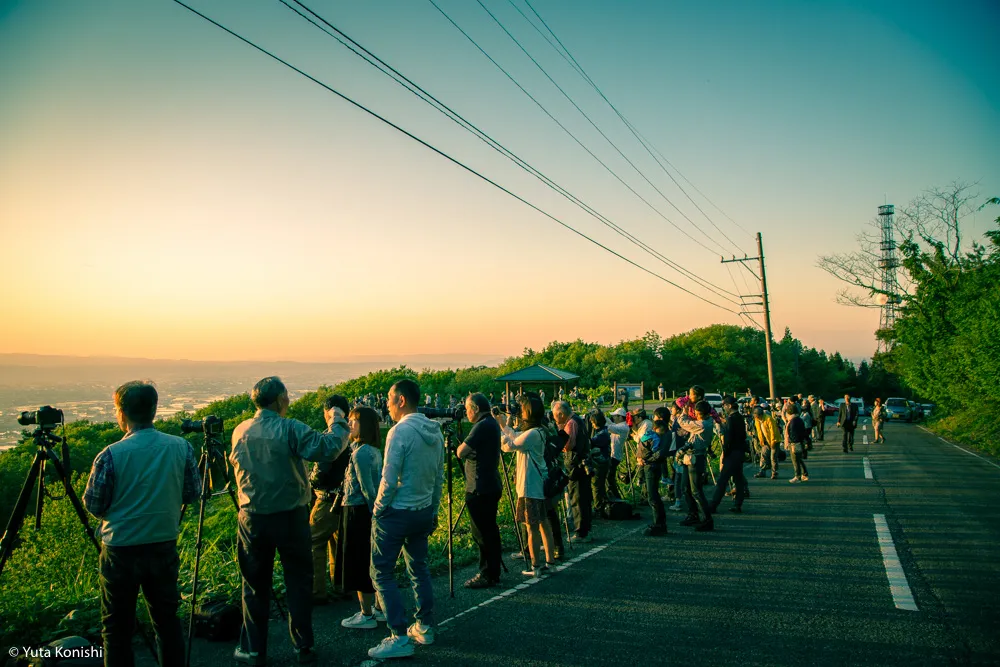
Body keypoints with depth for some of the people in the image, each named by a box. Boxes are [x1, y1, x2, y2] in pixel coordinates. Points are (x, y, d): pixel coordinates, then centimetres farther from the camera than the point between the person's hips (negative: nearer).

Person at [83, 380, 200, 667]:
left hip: (121, 550, -3)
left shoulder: (111, 455, -17)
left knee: (117, 628, 12)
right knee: (167, 619, 17)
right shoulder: (181, 447, -7)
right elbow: (192, 493, 3)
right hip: (164, 547, 3)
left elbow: (93, 506, -7)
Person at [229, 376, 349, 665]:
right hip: (291, 518, -3)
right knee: (299, 582, 10)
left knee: (255, 585, 14)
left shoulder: (240, 432, 2)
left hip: (252, 519, 3)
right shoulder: (291, 429, -14)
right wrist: (336, 423, -3)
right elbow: (328, 449, -20)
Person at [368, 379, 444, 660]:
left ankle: (400, 637, 0)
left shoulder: (400, 431, -18)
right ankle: (425, 628, 25)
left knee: (382, 573, 2)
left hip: (396, 513, -8)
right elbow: (439, 476, 11)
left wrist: (377, 510, -5)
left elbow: (389, 480, -18)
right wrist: (433, 510, 19)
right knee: (419, 569, 18)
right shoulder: (435, 431, 5)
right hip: (423, 512, 8)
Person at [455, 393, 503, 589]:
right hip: (491, 486, 10)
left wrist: (461, 446, -1)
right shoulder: (493, 423, 13)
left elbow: (461, 452, -19)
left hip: (480, 490, -10)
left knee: (482, 534, -3)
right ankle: (493, 573, 24)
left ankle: (487, 576, 4)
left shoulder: (482, 426, -18)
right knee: (490, 531, 16)